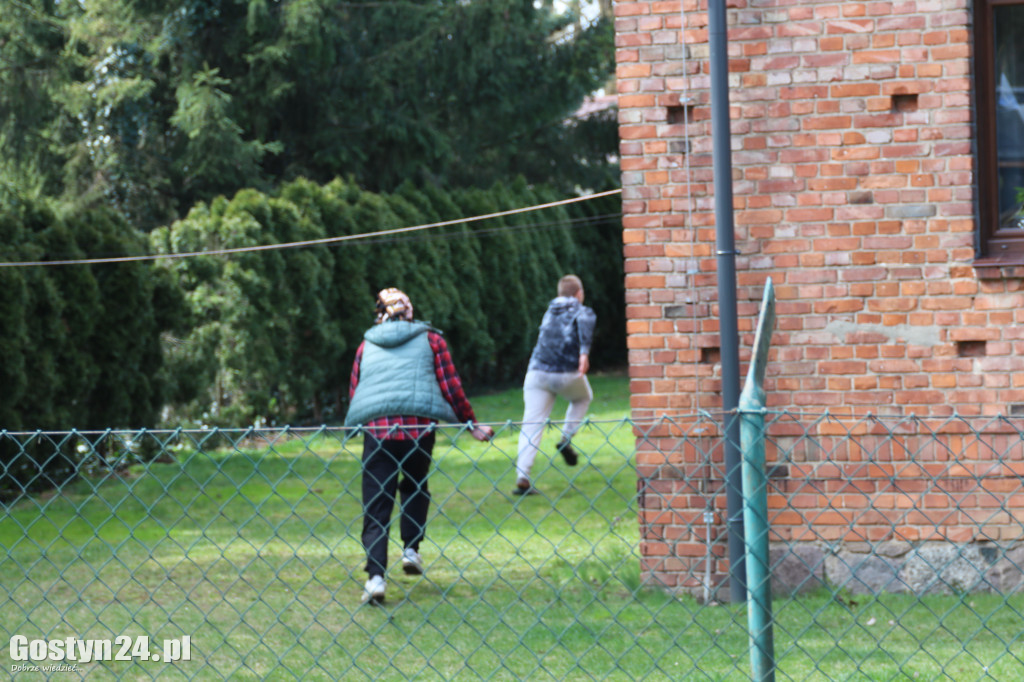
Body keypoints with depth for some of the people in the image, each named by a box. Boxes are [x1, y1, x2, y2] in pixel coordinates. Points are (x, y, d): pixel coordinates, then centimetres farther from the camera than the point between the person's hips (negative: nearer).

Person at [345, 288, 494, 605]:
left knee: (375, 505, 1)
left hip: (376, 429, 1)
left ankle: (375, 577, -11)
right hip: (418, 427, -1)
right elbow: (451, 386, 5)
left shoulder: (367, 345, 16)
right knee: (415, 487, 25)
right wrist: (471, 423, 12)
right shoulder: (430, 339, 10)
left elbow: (353, 394, 13)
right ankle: (411, 549, 12)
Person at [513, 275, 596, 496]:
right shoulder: (581, 311, 5)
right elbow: (585, 322, -17)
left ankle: (522, 477, -15)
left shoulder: (549, 312, 22)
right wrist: (584, 352, -29)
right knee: (583, 397, 31)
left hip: (537, 372, 3)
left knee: (531, 426, -2)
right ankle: (566, 439, 13)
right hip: (567, 374, -3)